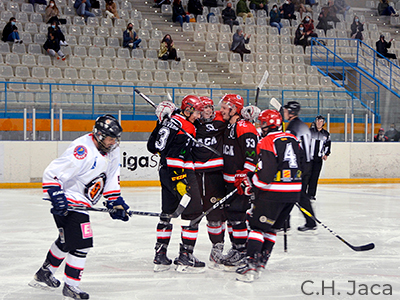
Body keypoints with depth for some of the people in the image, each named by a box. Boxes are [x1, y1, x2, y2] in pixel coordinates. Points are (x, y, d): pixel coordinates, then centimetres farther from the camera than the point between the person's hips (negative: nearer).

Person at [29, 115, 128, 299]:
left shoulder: (112, 151, 1)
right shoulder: (82, 150, -27)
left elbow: (111, 177, 15)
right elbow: (52, 173, -27)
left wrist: (114, 201, 8)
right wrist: (57, 197, -31)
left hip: (81, 203, 10)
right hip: (67, 200, -10)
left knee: (67, 241, 22)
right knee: (81, 243, -14)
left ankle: (44, 274, 39)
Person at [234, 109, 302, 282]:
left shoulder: (266, 143, -13)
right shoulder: (293, 140, 11)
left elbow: (265, 174, -20)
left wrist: (248, 184, -5)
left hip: (273, 192, -7)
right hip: (294, 192, 8)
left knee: (257, 225, -3)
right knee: (271, 227, 17)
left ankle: (251, 265, -12)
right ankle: (261, 261, 18)